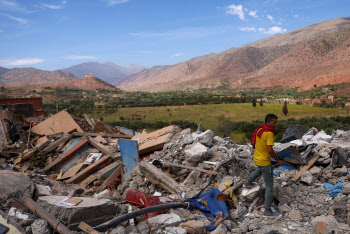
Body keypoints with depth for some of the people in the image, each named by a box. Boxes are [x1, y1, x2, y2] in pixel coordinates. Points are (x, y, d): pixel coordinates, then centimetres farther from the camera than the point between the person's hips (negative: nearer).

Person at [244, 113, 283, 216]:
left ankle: (248, 182, 57)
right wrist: (278, 160, -15)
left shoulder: (259, 129, 0)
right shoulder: (269, 133, -25)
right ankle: (268, 210, 11)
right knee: (269, 187, 3)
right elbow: (270, 150, -30)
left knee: (260, 169, 43)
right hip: (264, 162, -8)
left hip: (256, 158, 8)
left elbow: (253, 142, 12)